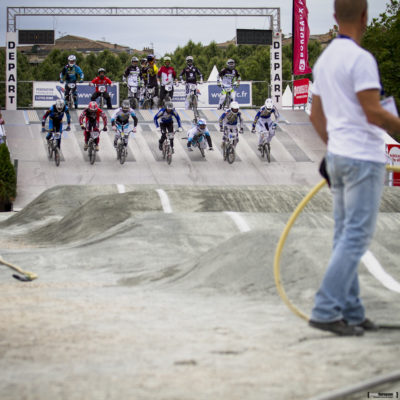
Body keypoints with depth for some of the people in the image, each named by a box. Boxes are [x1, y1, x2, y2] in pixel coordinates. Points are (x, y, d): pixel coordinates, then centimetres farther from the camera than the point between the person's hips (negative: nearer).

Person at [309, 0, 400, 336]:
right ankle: (326, 310, -12)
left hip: (337, 155, 9)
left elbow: (316, 116, 18)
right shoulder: (360, 59, -15)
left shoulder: (324, 60, 12)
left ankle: (351, 312, 13)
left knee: (347, 236, 11)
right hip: (364, 158, -9)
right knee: (356, 236, -7)